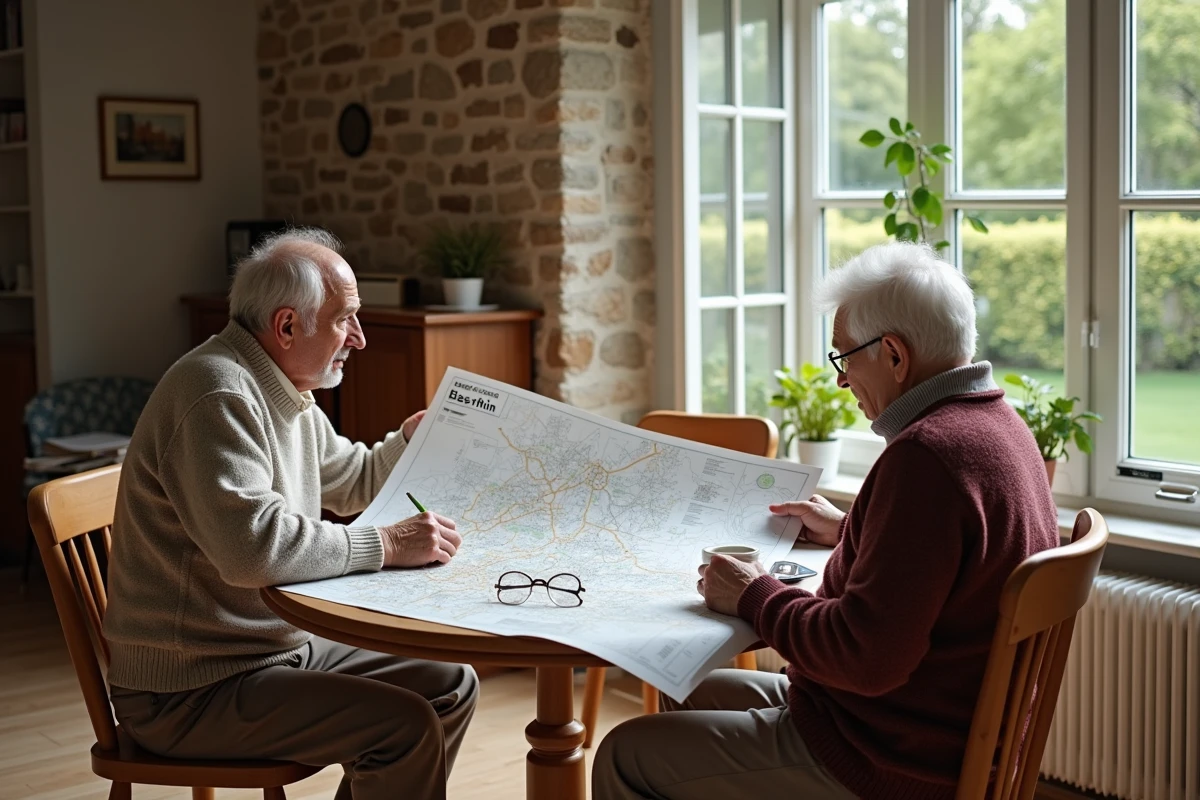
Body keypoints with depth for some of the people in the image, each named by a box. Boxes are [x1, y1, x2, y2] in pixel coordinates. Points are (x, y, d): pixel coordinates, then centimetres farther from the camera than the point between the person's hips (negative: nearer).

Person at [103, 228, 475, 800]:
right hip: (187, 691, -10)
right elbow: (251, 546, -34)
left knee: (451, 687, 7)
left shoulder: (286, 395, 11)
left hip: (279, 647, 10)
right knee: (407, 727, -22)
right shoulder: (218, 394, -22)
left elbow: (353, 482, 27)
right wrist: (386, 545, -25)